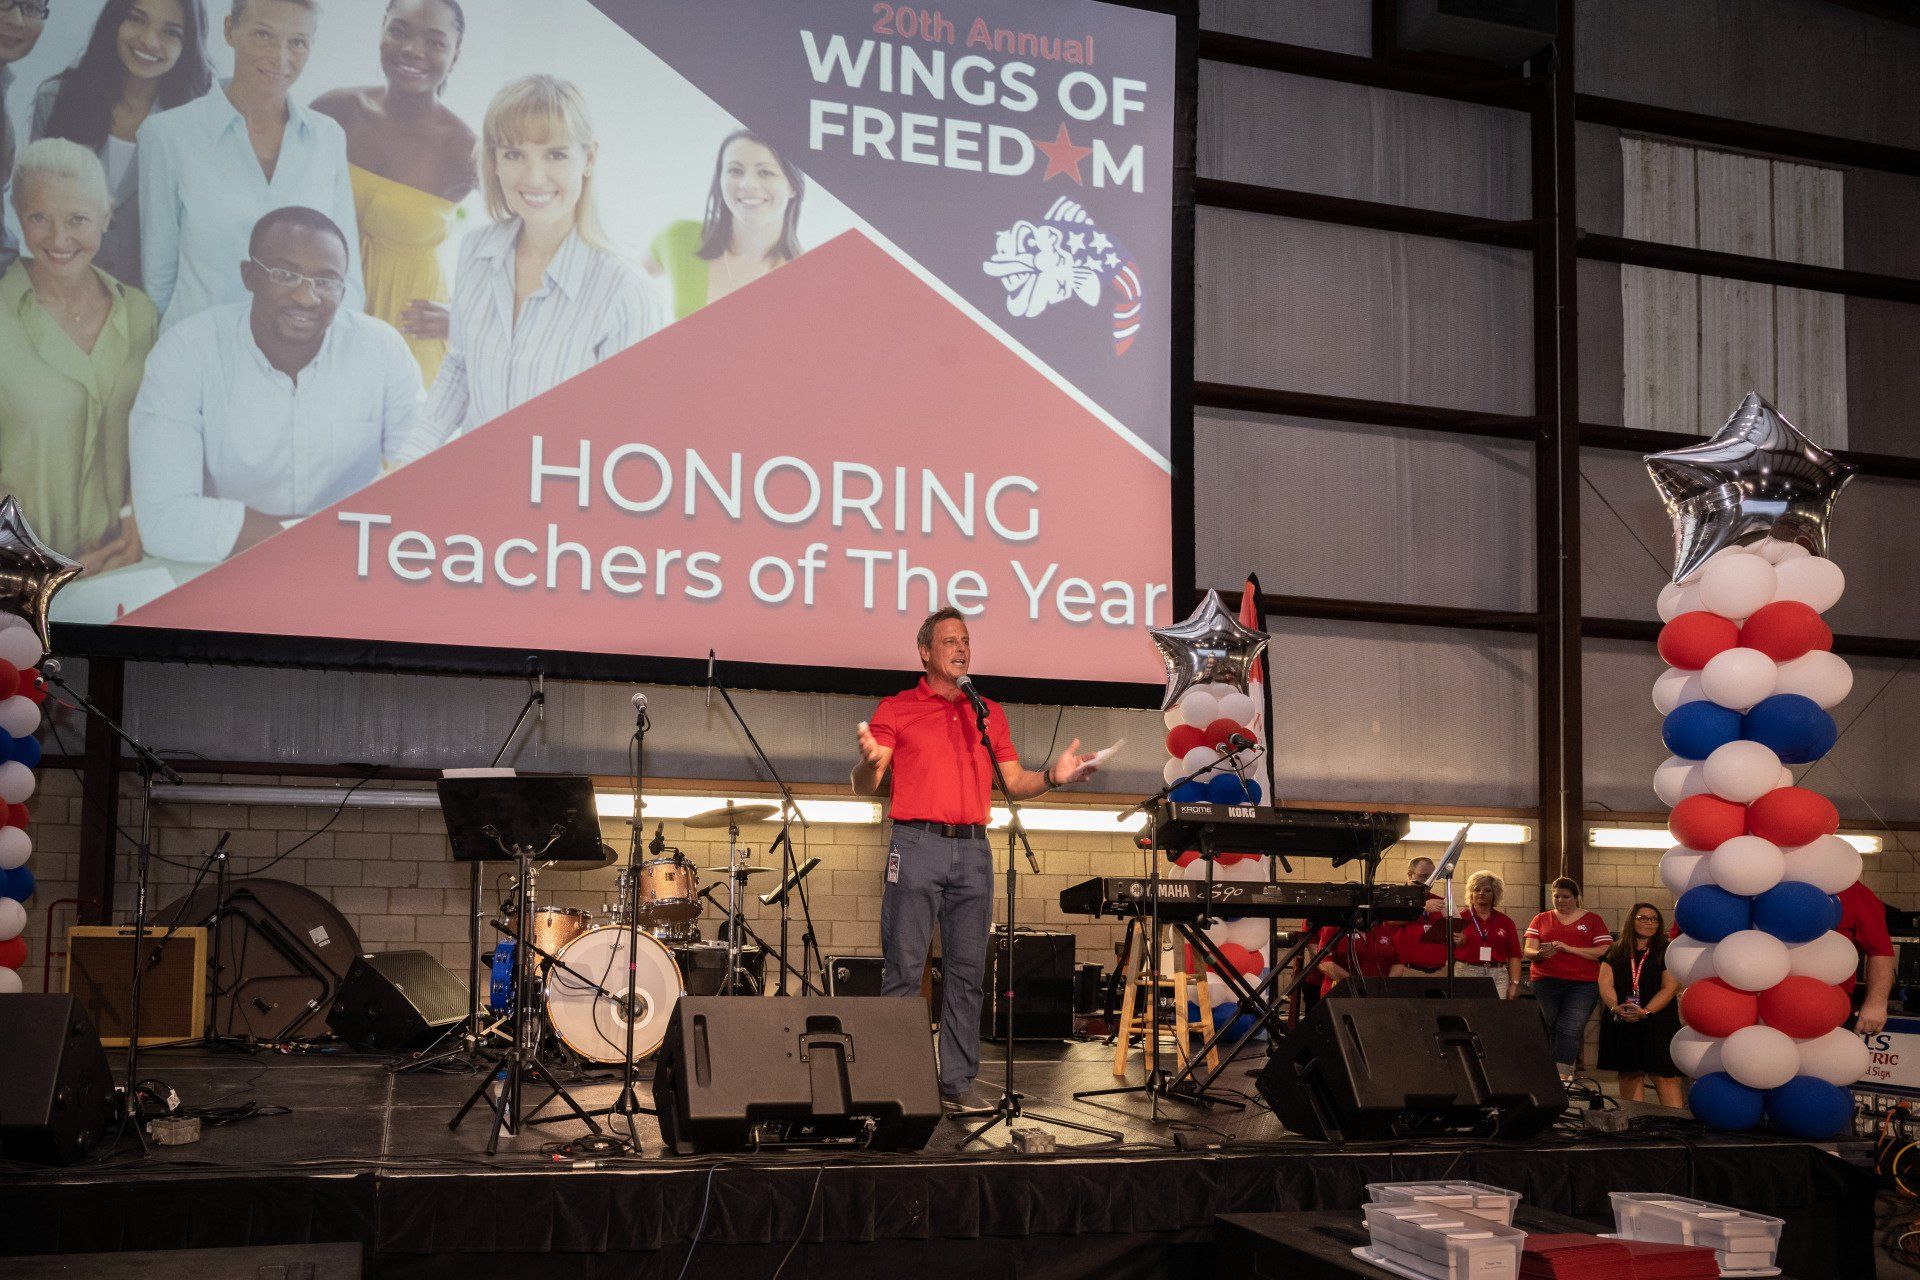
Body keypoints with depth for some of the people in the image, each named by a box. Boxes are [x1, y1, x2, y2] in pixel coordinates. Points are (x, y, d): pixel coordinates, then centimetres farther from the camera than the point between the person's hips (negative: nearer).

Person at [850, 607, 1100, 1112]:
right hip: (916, 846, -3)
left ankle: (959, 1081, 9)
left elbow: (1014, 782, 17)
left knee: (966, 972, 4)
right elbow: (865, 786, 2)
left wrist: (1052, 777, -3)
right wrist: (870, 761, -21)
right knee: (904, 969, -4)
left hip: (973, 849, 4)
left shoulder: (990, 713, 18)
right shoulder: (896, 709, 6)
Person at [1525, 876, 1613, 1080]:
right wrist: (1541, 954, -18)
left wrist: (1569, 948, -10)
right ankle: (1566, 1072, 13)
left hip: (1583, 985, -3)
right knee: (1553, 1030, 4)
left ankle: (1562, 1074, -20)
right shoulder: (1541, 920, 15)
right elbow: (1528, 951, 6)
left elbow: (1605, 952, -1)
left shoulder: (1593, 921, 10)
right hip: (1547, 983, 3)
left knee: (1570, 1030, -15)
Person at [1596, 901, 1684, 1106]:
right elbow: (1605, 984, 4)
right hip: (1621, 1024, 3)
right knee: (1629, 1075, 3)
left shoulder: (1667, 953, 4)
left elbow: (1670, 987, -5)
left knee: (1664, 1076, -10)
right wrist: (1616, 1008, -16)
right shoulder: (1616, 952, 12)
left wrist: (1645, 1011, -18)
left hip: (1658, 1022, -3)